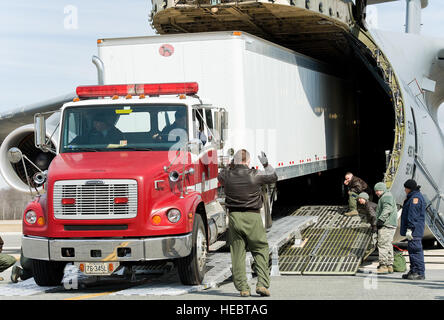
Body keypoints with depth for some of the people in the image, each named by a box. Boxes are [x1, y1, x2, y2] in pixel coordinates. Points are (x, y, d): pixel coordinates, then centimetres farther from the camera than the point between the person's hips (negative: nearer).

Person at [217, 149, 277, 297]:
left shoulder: (227, 175, -2)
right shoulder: (255, 175, -7)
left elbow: (220, 177, 24)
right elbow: (273, 177, 11)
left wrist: (232, 166, 32)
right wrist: (266, 164, 26)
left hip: (234, 217, 2)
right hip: (253, 218, -2)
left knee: (238, 254, 7)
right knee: (261, 251, 9)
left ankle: (243, 288, 7)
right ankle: (262, 284, -1)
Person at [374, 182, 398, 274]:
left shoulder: (386, 196, -8)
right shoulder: (389, 196, 26)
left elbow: (387, 209, -22)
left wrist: (381, 219, -28)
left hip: (386, 225, -11)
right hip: (391, 225, 11)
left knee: (382, 244, -14)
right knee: (388, 245, 13)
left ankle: (383, 265, -18)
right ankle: (389, 265, 15)